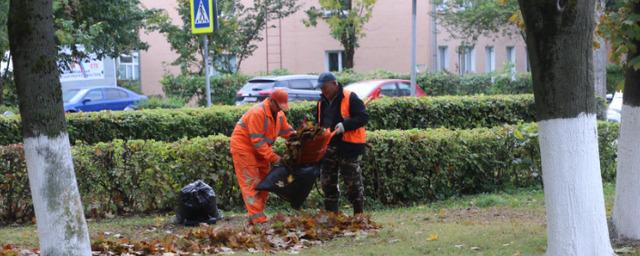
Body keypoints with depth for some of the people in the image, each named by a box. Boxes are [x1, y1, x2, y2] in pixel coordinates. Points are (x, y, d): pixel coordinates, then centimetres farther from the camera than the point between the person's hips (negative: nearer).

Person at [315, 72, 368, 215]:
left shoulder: (350, 99, -9)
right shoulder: (322, 102, 13)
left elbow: (363, 118, -15)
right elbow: (319, 122, 23)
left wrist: (345, 125, -25)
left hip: (348, 147, -7)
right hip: (328, 148, 7)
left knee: (353, 182, -1)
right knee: (327, 182, 9)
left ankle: (358, 214, 9)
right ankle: (331, 214, 17)